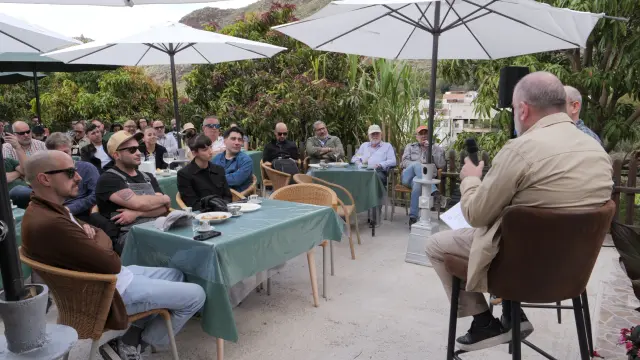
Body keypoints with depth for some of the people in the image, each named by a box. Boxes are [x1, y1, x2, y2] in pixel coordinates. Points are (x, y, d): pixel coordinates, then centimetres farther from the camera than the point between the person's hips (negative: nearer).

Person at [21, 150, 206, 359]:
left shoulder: (46, 210, 4)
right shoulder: (49, 223, -30)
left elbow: (103, 237, 10)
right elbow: (112, 264, -25)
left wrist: (90, 232, -13)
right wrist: (96, 237, -6)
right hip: (109, 291, -10)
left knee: (176, 276, 20)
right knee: (196, 295, -3)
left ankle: (132, 338, 15)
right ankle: (139, 343, 14)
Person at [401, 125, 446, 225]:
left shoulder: (437, 148, 18)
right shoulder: (410, 146, 22)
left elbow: (441, 165, 1)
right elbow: (405, 162, 7)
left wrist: (432, 148, -3)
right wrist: (419, 165, -10)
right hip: (408, 177, 1)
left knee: (417, 182, -40)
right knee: (416, 164, -34)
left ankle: (413, 217, -39)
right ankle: (433, 191, -43)